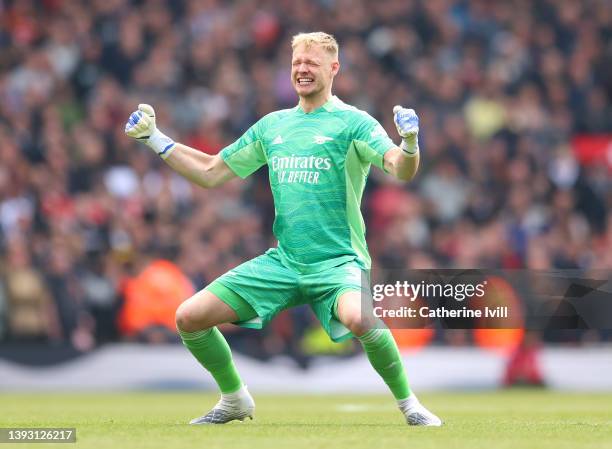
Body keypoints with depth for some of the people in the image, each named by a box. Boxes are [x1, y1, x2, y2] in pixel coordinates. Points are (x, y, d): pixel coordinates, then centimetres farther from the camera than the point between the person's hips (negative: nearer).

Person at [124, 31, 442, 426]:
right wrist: (154, 138, 17)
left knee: (360, 319, -37)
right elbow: (211, 173, 22)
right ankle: (234, 399, 19)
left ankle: (409, 403, -15)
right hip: (282, 261, 6)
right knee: (190, 317, -4)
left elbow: (402, 171, -17)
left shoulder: (352, 122, -3)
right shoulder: (271, 126, 14)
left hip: (338, 261, -6)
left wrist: (409, 143, -39)